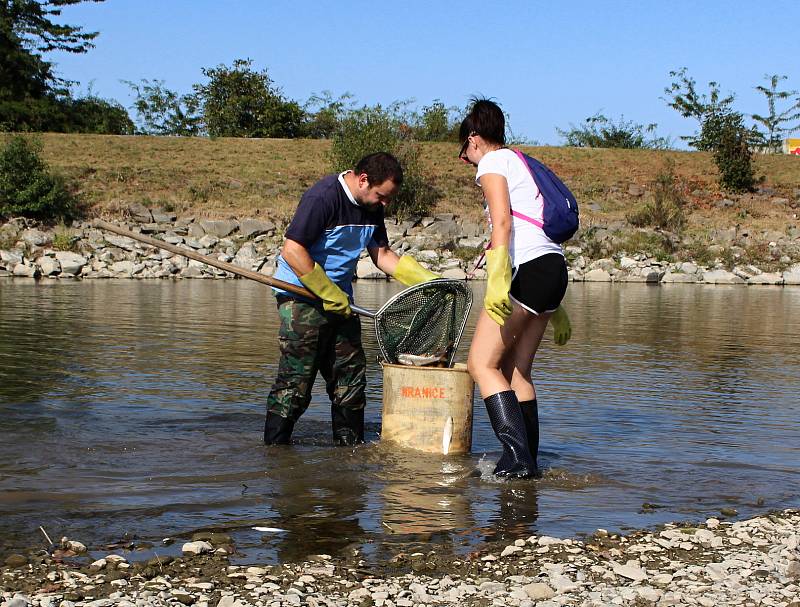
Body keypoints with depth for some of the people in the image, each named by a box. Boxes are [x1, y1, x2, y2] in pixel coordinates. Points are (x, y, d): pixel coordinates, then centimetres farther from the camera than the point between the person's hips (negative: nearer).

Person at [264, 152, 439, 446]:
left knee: (350, 375, 10)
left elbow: (381, 253, 16)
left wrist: (426, 280, 5)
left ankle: (350, 446, 21)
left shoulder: (371, 206, 6)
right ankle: (274, 449, 0)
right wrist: (329, 294, -21)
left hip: (340, 298, 9)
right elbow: (293, 251, -24)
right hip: (302, 296, -8)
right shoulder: (323, 197, -21)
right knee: (295, 381, -8)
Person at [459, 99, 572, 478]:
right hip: (553, 266, 9)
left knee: (482, 362, -8)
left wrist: (497, 279, -24)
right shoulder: (521, 164, 29)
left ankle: (518, 457, -19)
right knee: (515, 370, 11)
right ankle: (527, 461, 9)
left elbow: (503, 221, -13)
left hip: (528, 266, -9)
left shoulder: (493, 161, 3)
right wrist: (556, 309, 28)